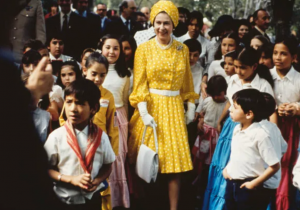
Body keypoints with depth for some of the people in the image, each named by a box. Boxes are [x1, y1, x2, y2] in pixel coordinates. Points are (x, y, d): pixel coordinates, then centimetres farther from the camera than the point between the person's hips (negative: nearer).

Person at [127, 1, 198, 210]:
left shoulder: (182, 49, 6)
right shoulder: (144, 49, -2)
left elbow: (187, 83, 12)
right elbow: (139, 84, -6)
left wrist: (191, 108, 9)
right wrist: (144, 113, -15)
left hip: (174, 109, 2)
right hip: (151, 107, -2)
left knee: (175, 162, 0)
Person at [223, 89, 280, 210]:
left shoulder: (260, 135, -20)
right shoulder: (237, 129, 4)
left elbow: (275, 166, -17)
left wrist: (255, 183, -14)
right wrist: (226, 168, 7)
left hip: (247, 187, -7)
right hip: (231, 184, 7)